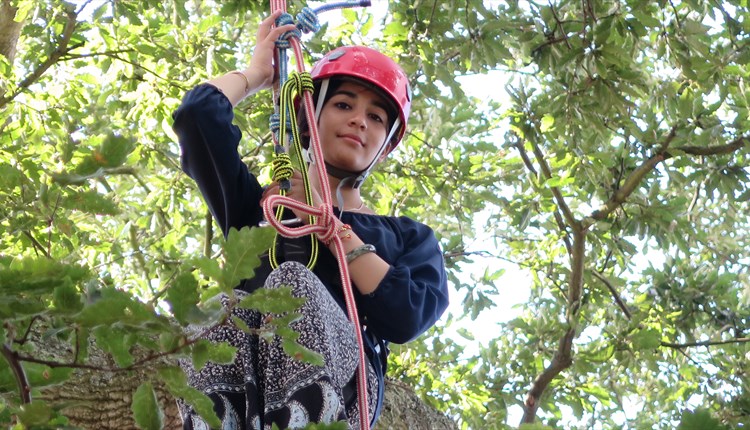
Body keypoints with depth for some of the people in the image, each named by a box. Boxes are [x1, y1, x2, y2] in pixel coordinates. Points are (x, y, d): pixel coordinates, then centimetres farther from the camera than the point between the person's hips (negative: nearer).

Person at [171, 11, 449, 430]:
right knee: (224, 309, -34)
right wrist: (258, 72, 36)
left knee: (292, 281, -32)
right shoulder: (258, 203, 31)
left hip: (335, 387, -1)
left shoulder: (408, 237, 28)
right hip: (241, 388, 1)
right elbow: (198, 112, 18)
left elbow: (409, 316, 5)